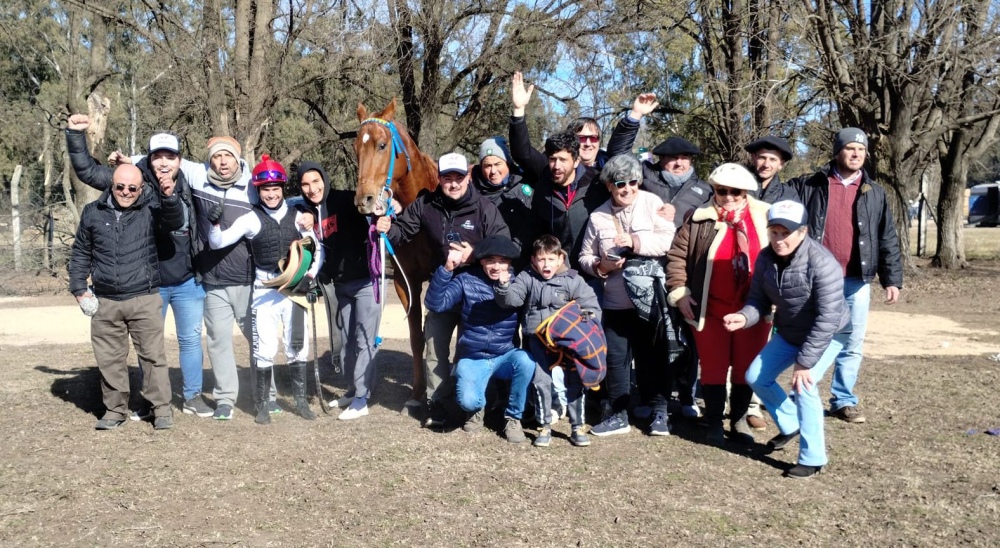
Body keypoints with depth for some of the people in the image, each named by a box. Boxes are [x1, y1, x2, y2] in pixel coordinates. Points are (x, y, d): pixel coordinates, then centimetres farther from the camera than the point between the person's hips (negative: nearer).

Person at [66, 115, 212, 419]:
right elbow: (87, 170, -7)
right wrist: (75, 134, -16)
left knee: (191, 340, 10)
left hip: (188, 282, 1)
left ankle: (193, 397, 24)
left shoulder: (189, 187, -2)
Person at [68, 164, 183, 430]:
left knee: (153, 355, 2)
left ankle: (162, 408, 11)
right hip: (105, 302, 3)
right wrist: (80, 289, 8)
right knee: (109, 359, 10)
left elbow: (175, 222, -21)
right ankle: (115, 409, 23)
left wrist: (170, 197, -38)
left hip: (145, 299, -3)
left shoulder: (150, 209, -1)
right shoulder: (93, 212, 7)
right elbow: (80, 253, 14)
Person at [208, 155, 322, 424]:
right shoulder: (251, 219, -3)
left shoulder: (297, 216, 3)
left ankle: (301, 400, 23)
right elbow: (218, 243, -8)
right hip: (265, 292, -2)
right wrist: (214, 224, -27)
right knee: (265, 350, -4)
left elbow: (318, 249, 9)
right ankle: (262, 404, 11)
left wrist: (310, 276, -4)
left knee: (298, 347, 9)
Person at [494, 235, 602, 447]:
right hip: (537, 337, 0)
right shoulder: (527, 278, 5)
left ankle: (577, 427, 16)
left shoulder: (572, 280, 0)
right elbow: (511, 299, -5)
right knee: (541, 380, -4)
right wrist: (503, 286, -26)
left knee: (574, 381, 2)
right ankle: (545, 427, 11)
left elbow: (592, 307, 1)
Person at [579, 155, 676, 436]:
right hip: (615, 301, 3)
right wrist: (600, 266, -10)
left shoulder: (651, 202, -3)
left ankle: (660, 412, 20)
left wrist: (636, 242, -20)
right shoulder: (598, 216, 5)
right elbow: (585, 257, 10)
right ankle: (619, 415, 19)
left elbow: (670, 239, -12)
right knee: (615, 358, 6)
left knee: (651, 356, 7)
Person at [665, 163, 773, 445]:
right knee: (713, 366, 7)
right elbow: (676, 256, 1)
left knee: (746, 367, 11)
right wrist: (679, 292, -6)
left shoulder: (765, 217, 2)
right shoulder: (700, 219, -2)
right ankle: (714, 421, 21)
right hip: (711, 310, -1)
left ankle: (739, 419, 27)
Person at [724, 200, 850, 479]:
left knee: (803, 385, -24)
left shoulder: (822, 264, -32)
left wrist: (805, 361, -32)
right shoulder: (765, 259, -12)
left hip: (827, 335, -7)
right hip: (788, 333, 7)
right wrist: (744, 317, -30)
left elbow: (828, 318, -33)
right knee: (755, 377, 6)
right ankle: (791, 424, 31)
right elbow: (759, 300, -5)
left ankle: (813, 458, -6)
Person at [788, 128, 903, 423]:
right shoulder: (809, 186, 2)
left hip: (856, 280, 2)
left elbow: (888, 239, 9)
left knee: (852, 345, 8)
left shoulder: (874, 192, 9)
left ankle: (844, 400, 21)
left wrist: (892, 279, 2)